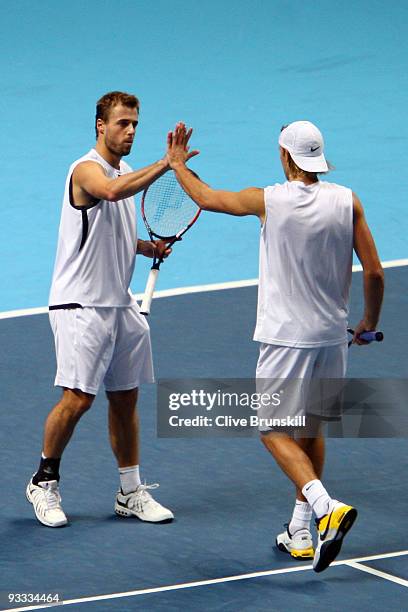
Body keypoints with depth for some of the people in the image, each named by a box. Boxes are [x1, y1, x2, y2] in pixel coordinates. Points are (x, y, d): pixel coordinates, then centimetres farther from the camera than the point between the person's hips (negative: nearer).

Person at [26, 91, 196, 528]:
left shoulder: (123, 173, 15)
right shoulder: (87, 170, -12)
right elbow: (112, 192, -38)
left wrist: (148, 247, 10)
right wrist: (164, 164, -41)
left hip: (119, 305, 8)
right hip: (80, 306, -8)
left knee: (125, 399, 10)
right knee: (77, 398, -10)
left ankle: (131, 492, 18)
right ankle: (44, 482, 10)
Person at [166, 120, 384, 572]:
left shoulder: (269, 201, -10)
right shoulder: (347, 202, -3)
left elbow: (206, 197, 5)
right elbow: (374, 272, -2)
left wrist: (177, 164, 24)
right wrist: (369, 322, 16)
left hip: (285, 339, -4)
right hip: (332, 335, 4)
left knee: (275, 430, 1)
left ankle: (326, 508, -20)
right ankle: (301, 530, 22)